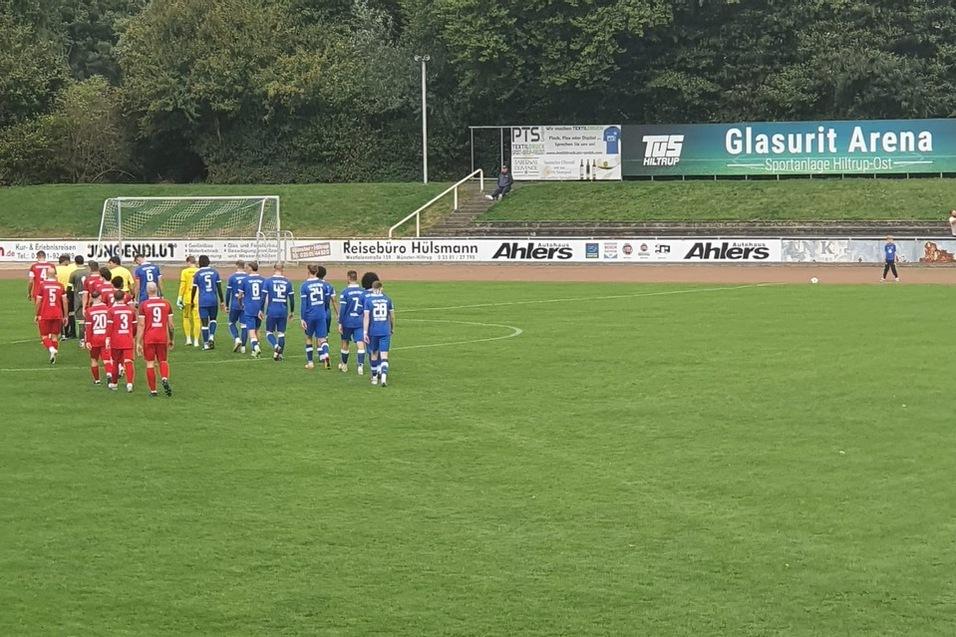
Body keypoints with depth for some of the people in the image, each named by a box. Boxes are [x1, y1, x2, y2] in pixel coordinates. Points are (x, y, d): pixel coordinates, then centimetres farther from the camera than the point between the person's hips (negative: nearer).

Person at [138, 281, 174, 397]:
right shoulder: (166, 303, 3)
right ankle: (165, 379, -15)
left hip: (149, 338, -2)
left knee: (150, 363, 6)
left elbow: (141, 325, -7)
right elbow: (170, 324, 6)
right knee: (163, 361, 14)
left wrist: (138, 342, -4)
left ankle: (153, 391, 7)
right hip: (163, 337, 2)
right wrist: (172, 340, 17)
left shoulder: (143, 305, -5)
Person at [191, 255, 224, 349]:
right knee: (213, 319, 19)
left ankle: (206, 344, 4)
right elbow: (219, 287, 3)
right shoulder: (215, 272, 3)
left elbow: (194, 289, 2)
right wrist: (221, 301, 9)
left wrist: (192, 301, 16)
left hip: (203, 301, -2)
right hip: (213, 300, 2)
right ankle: (211, 336, -3)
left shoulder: (197, 274, -3)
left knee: (204, 322, 3)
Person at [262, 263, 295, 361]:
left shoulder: (268, 281, -4)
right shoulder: (287, 282, 4)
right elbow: (292, 298, 6)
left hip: (272, 311, -2)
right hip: (283, 312, 2)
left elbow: (263, 296, -6)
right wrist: (292, 312, 17)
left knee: (269, 332, 8)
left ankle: (276, 346, -18)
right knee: (281, 333, 10)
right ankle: (280, 354, 7)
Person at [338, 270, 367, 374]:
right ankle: (360, 365, -20)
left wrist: (340, 323, -5)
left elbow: (342, 309, -11)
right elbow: (366, 309, 6)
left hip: (347, 322, -1)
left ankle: (344, 365, 30)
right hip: (360, 322, 1)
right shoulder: (363, 292, 0)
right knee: (360, 344, -4)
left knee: (345, 343, 16)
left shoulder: (345, 292, -10)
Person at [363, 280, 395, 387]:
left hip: (373, 331, 0)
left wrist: (365, 332, -7)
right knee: (384, 355, -2)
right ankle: (384, 375, -22)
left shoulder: (368, 300, -4)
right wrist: (392, 328, 24)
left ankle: (374, 377, 25)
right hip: (385, 331, 0)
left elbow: (366, 317, -9)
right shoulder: (387, 299, 1)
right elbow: (392, 315, 9)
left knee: (374, 354, 16)